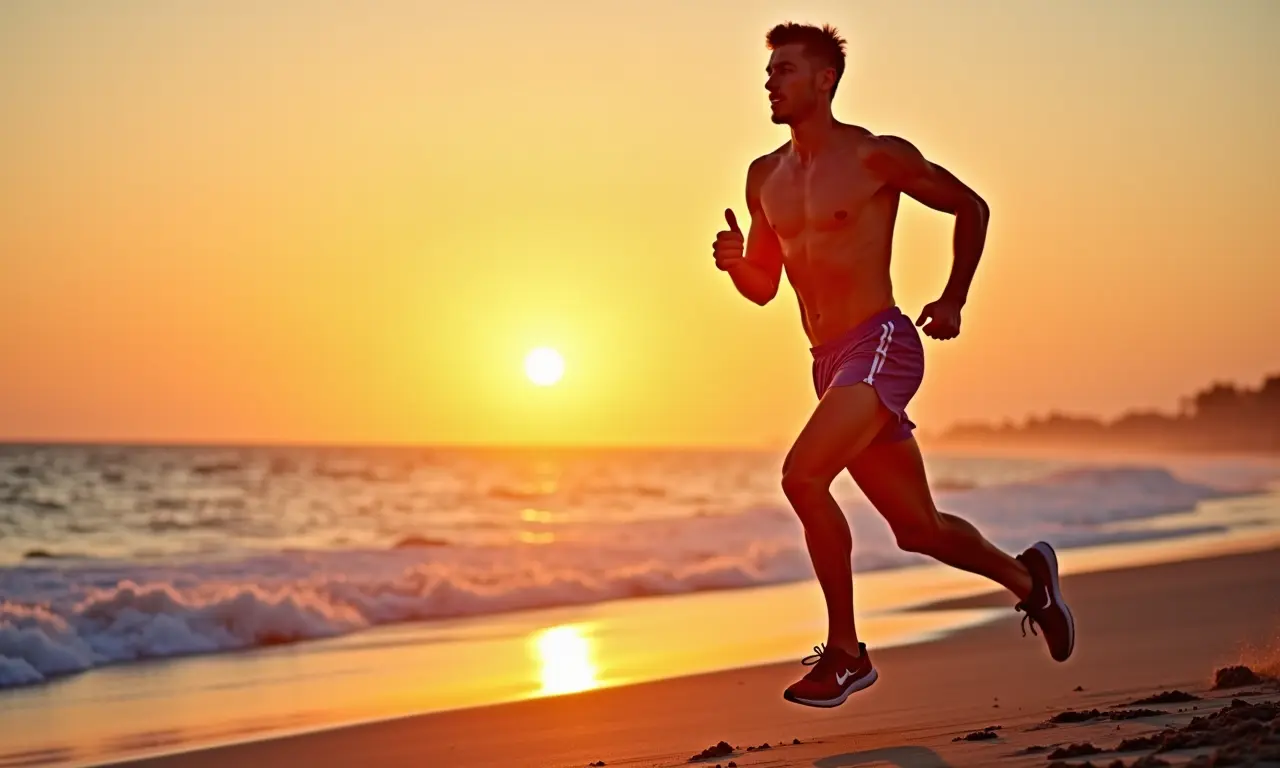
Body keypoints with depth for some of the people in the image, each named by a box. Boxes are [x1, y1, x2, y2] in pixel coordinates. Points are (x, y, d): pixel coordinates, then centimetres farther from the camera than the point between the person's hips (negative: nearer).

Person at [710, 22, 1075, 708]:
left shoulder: (876, 157, -5)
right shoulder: (765, 177, 13)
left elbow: (970, 208, 7)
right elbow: (764, 288, 19)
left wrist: (953, 301, 4)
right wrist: (734, 263, -3)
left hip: (882, 345, -7)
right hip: (830, 363, 7)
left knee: (803, 475, -27)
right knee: (918, 529, 13)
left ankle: (845, 651, -15)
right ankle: (1025, 577, 40)